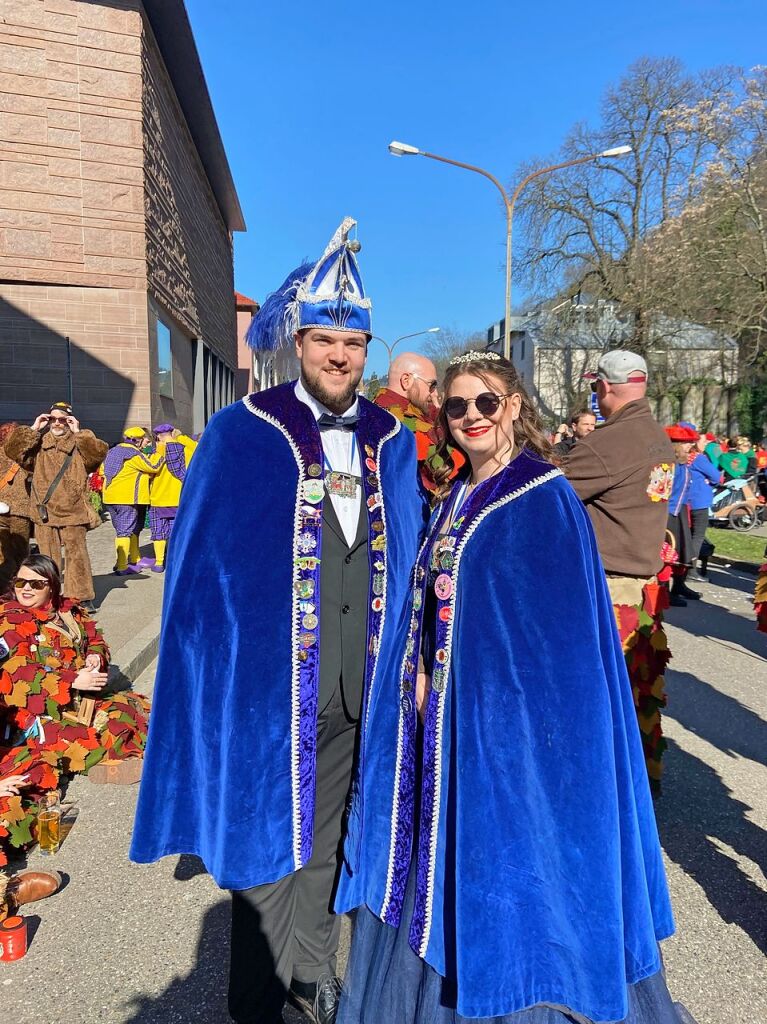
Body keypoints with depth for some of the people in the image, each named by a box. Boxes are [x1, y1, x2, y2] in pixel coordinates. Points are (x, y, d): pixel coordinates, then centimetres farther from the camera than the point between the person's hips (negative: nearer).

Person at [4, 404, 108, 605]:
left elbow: (100, 452, -15)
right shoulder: (38, 444, 11)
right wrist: (34, 429, -4)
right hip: (44, 513, 2)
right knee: (48, 559, 9)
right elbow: (12, 450, -3)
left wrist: (78, 433, -12)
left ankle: (81, 597, 6)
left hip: (73, 513, -2)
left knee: (77, 556, -1)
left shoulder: (81, 444, 4)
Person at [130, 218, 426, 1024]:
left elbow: (404, 559, 9)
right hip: (268, 684, -3)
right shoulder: (240, 435, -7)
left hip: (357, 687, 4)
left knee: (325, 838, 21)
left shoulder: (391, 441, 6)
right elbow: (198, 564, -5)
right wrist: (214, 672, -7)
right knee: (264, 841, 12)